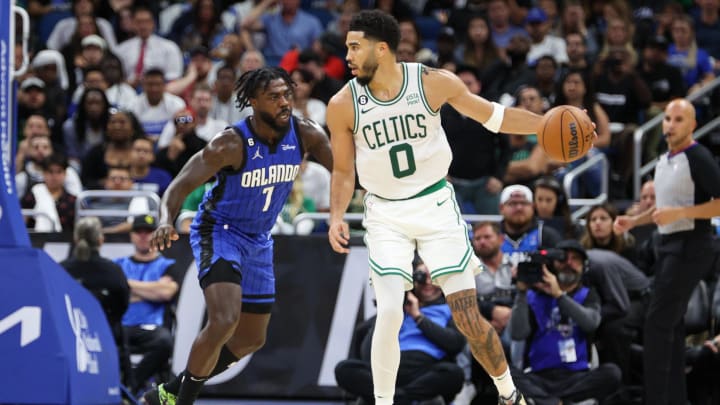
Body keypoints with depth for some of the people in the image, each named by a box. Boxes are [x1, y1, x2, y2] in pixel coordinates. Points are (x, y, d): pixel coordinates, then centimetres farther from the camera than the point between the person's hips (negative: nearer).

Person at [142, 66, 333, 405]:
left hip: (258, 241, 7)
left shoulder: (305, 135, -12)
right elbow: (179, 187, -26)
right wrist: (166, 222, -46)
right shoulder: (231, 144, -26)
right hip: (219, 233, -7)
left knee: (251, 339, 15)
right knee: (224, 321, -28)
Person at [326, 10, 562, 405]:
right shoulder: (343, 105, -10)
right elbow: (343, 171, 3)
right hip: (385, 215, 0)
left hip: (436, 207, 0)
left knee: (469, 318, -2)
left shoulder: (434, 83, -11)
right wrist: (337, 218, -12)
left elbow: (493, 116, 1)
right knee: (389, 313, -17)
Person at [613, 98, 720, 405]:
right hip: (670, 244, 10)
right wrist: (633, 221, 15)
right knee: (670, 324, 11)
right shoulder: (664, 160, 15)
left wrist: (678, 213, -26)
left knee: (657, 323, -13)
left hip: (690, 246, -10)